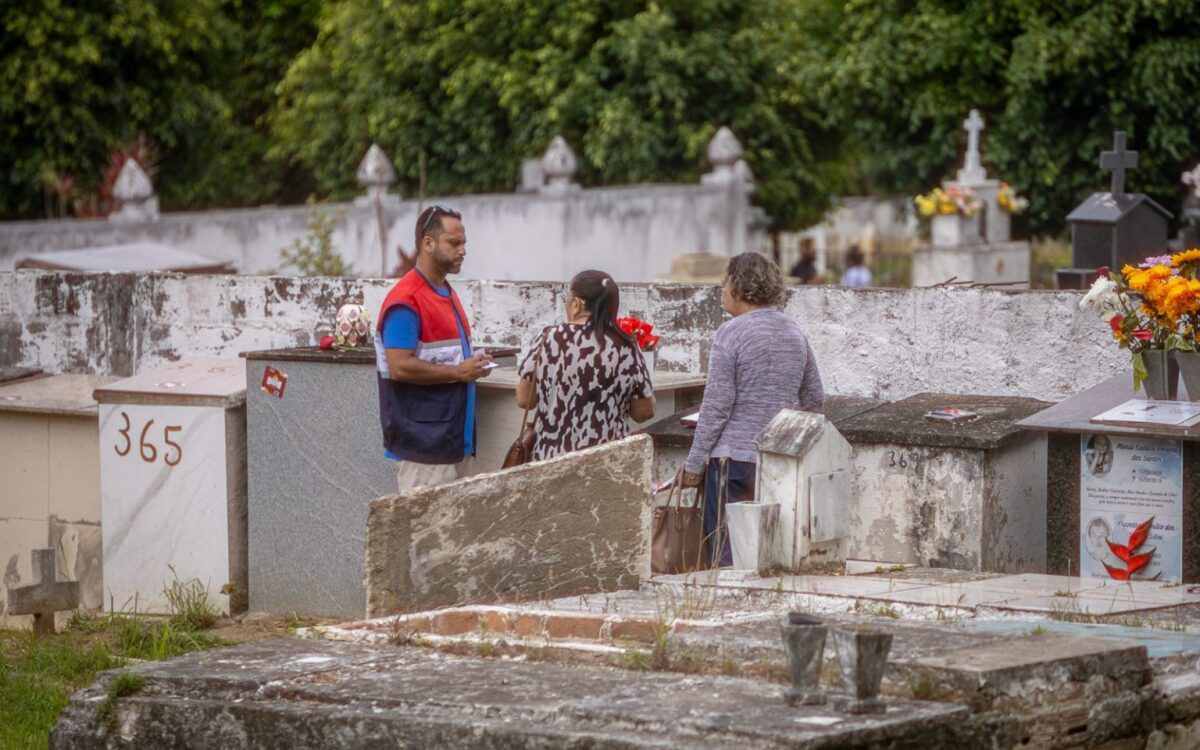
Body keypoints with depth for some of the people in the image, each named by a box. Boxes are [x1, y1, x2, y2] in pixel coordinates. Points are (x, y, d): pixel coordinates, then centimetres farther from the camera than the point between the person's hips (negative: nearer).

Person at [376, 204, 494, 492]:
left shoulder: (447, 294, 17)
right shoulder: (406, 301, -15)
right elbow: (400, 367, -23)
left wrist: (473, 365, 7)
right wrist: (458, 373, -17)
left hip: (450, 434, 10)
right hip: (422, 440, -10)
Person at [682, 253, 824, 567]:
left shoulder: (731, 333, -10)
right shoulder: (794, 332, 10)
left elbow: (716, 406, -12)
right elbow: (814, 397, 16)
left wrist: (694, 464, -7)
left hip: (735, 456, -6)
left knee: (727, 553, -2)